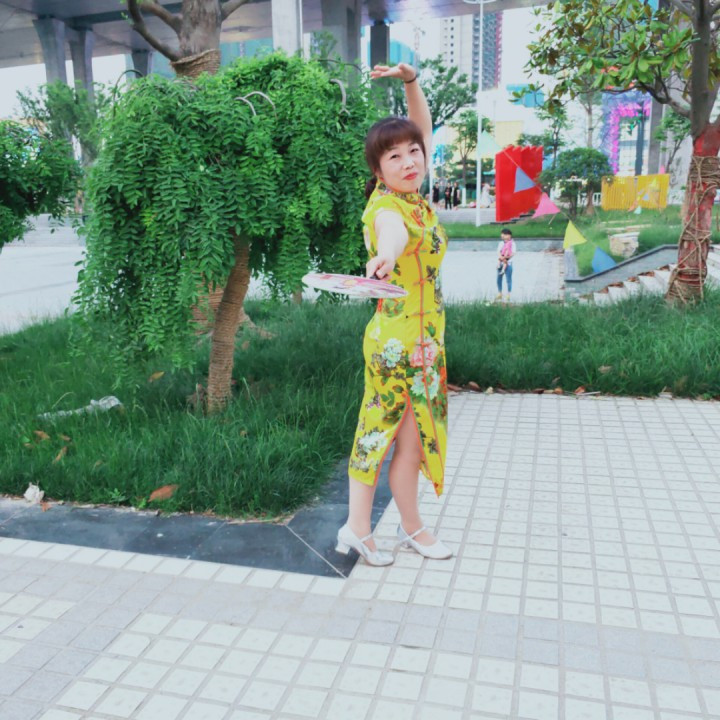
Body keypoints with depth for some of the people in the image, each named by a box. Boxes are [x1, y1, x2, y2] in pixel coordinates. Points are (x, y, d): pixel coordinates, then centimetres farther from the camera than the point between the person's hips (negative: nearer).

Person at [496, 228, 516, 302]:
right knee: (499, 279, 10)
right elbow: (498, 252, -1)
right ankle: (499, 294, 23)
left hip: (508, 263, -5)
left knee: (508, 280, -3)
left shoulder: (512, 243, -3)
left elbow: (513, 253, -12)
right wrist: (500, 257, -21)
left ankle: (508, 296, 3)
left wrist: (507, 257, -25)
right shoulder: (501, 243, 9)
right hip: (501, 263, 5)